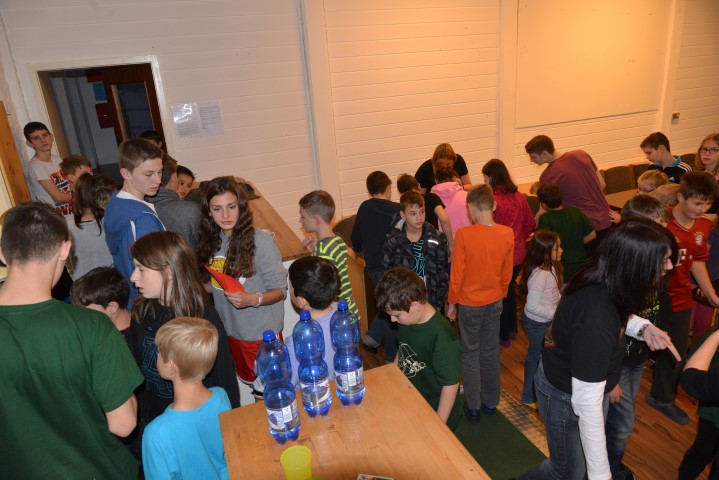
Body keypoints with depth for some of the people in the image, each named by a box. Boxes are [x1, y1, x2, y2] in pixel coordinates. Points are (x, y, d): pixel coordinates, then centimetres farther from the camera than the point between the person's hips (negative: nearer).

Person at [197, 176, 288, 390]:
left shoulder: (260, 241, -20)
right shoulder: (210, 241, -2)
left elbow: (280, 289, -15)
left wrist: (253, 299, -29)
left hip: (261, 333, -5)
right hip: (229, 331, 5)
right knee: (251, 384, 24)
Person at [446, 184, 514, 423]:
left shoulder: (464, 235, -23)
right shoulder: (507, 234, -10)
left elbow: (456, 274, -15)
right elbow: (507, 274, 0)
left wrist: (452, 303, -1)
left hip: (469, 303, -4)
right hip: (494, 302, 4)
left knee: (470, 354, 12)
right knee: (491, 351, 18)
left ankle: (473, 407, 23)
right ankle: (490, 402, 33)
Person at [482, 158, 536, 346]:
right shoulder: (519, 197, -2)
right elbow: (531, 224, 6)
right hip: (518, 254, 6)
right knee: (510, 290, 25)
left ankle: (502, 336, 26)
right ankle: (511, 328, 41)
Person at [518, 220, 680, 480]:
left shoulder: (604, 284, -15)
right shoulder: (596, 316, -41)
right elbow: (587, 403, -36)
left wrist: (643, 327, -9)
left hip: (585, 383, 8)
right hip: (567, 397, -8)